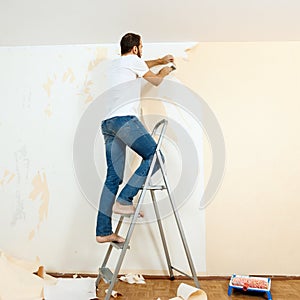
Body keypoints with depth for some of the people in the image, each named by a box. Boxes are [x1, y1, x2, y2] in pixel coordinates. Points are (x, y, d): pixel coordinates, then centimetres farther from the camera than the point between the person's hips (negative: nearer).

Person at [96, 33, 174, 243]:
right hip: (124, 119, -9)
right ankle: (124, 200, -10)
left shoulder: (115, 65, 32)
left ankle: (103, 231, 6)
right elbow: (156, 81, 20)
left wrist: (160, 61, 57)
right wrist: (164, 71, 41)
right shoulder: (133, 60, 8)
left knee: (113, 177, 5)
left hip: (107, 123, 9)